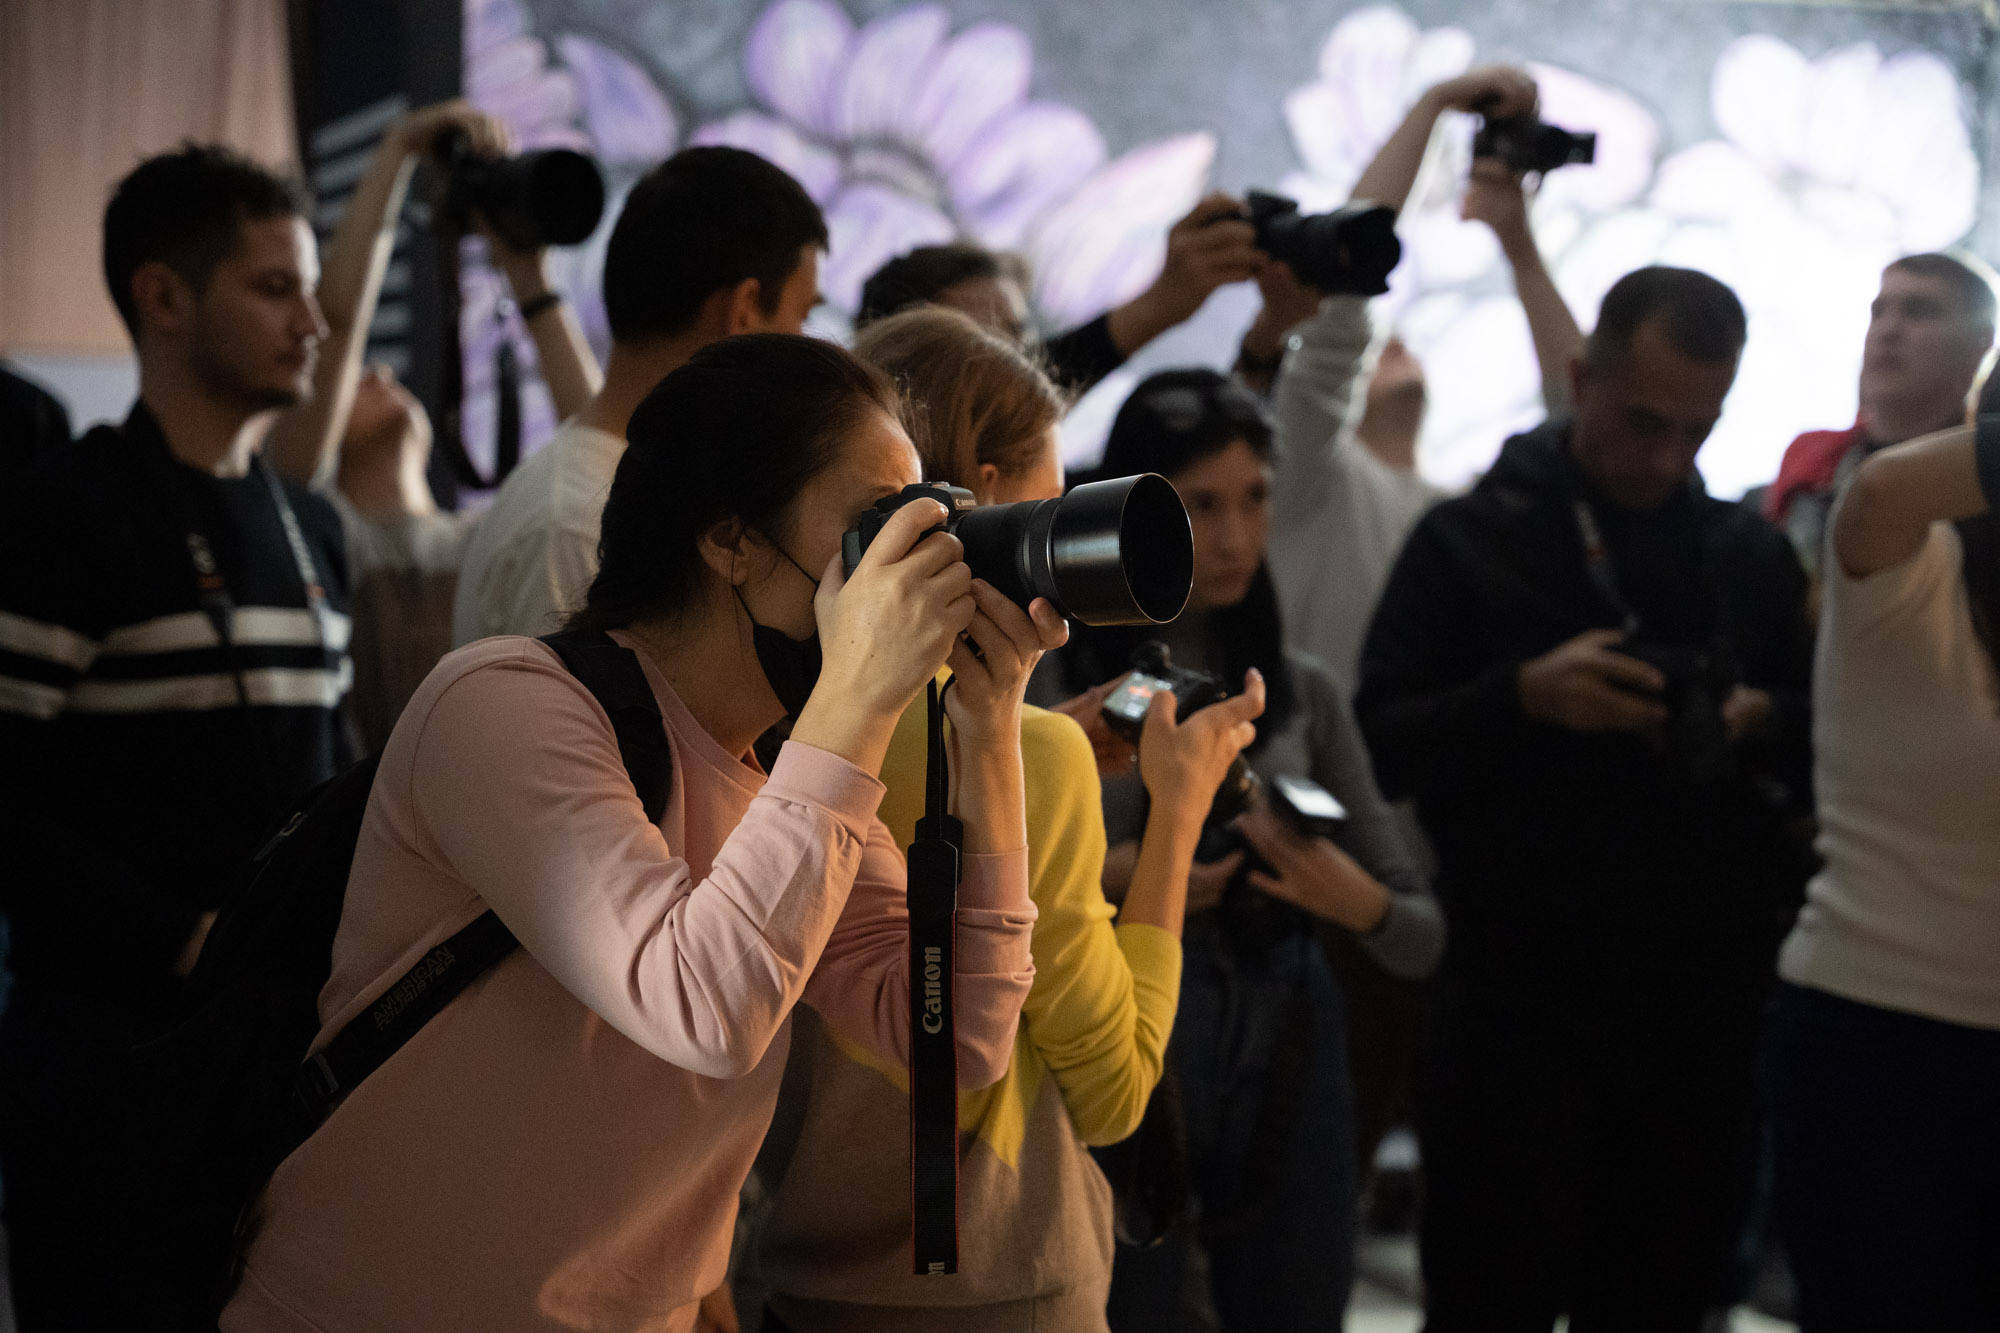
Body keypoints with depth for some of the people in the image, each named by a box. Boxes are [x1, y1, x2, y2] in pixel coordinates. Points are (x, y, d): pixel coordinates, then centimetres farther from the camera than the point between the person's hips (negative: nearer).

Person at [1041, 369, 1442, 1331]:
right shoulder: (1048, 673, -4)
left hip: (1290, 1068, 4)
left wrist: (1361, 904, -14)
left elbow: (1423, 940, 7)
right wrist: (1096, 883, -19)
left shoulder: (1304, 691, 8)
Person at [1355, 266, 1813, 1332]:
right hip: (1520, 992, -3)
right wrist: (1524, 695, -18)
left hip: (1705, 997, 3)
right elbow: (1381, 749, -3)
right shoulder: (1469, 540, 3)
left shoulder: (1751, 556, 13)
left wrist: (1761, 723, -6)